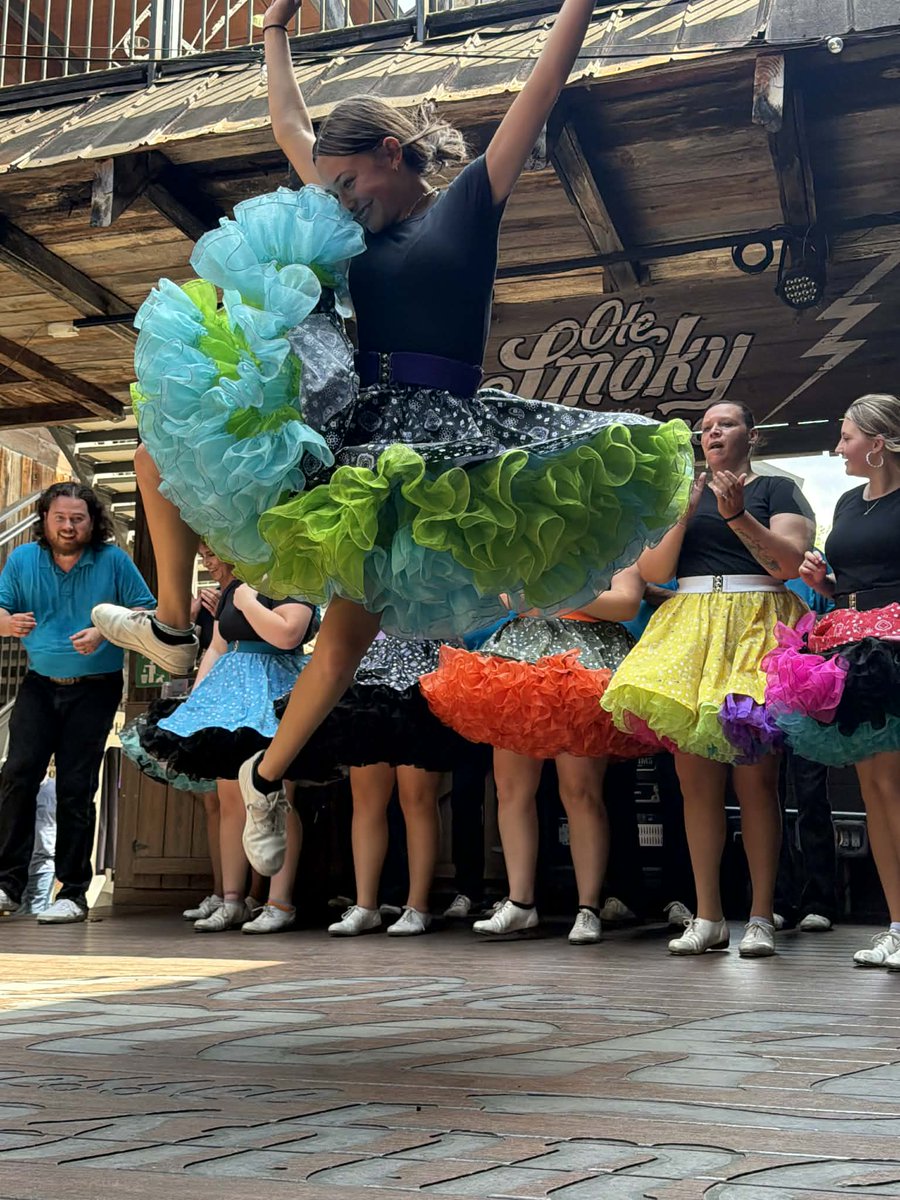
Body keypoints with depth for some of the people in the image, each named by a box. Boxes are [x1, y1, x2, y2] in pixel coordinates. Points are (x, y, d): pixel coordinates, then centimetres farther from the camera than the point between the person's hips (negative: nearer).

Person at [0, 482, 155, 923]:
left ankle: (73, 891, 6)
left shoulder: (113, 561, -3)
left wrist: (104, 631, -19)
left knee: (75, 788, -2)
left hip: (94, 691, -2)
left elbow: (147, 612, -4)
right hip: (39, 685, 2)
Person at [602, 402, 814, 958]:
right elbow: (652, 571, 10)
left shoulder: (777, 489, 10)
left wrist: (738, 515, -13)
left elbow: (789, 564, -4)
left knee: (756, 778, -7)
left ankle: (761, 917, 0)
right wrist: (682, 515, -3)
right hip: (690, 631, 4)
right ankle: (708, 917, 5)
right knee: (696, 777, -1)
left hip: (757, 628, -3)